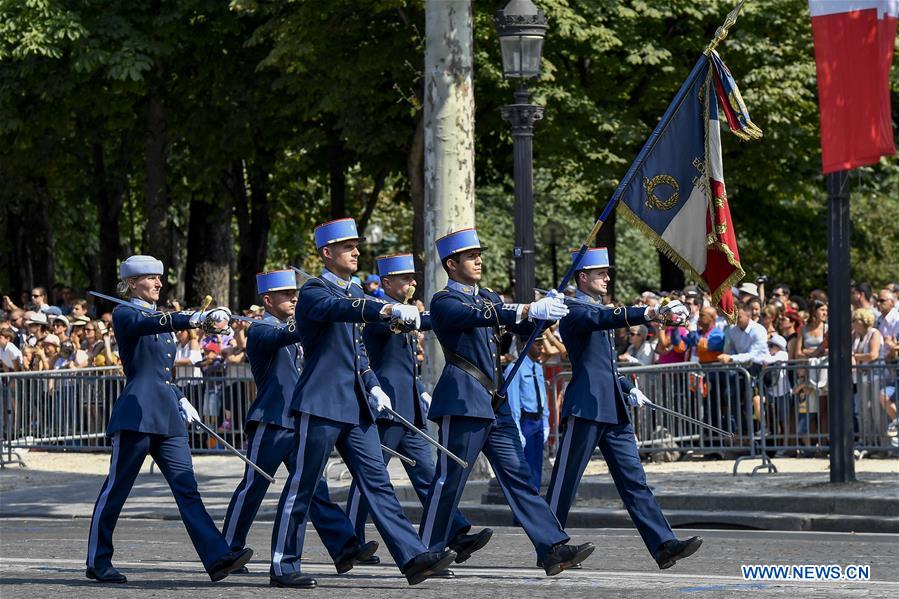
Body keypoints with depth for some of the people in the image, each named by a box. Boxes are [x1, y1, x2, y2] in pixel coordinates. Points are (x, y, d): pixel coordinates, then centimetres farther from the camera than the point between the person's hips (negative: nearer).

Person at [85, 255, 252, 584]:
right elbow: (149, 324, -26)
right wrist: (199, 318, -38)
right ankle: (97, 563, 11)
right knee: (116, 489, 1)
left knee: (187, 489, -4)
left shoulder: (161, 318, 22)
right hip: (136, 416, -7)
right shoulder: (124, 314, -3)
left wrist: (180, 400, 20)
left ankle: (217, 557, -16)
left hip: (167, 417, 7)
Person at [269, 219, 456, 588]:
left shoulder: (355, 292, 17)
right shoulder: (314, 293, -9)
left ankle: (412, 558, -6)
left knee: (377, 483, 1)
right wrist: (390, 311, -46)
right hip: (321, 404, -8)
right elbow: (340, 309, -32)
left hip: (356, 406, 8)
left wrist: (373, 385, 12)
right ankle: (283, 567, 7)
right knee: (301, 487, -1)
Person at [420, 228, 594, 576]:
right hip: (462, 402, -8)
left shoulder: (488, 297, 19)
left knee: (518, 477, 2)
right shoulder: (444, 302, -7)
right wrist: (530, 310, -37)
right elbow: (478, 316, -26)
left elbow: (522, 326, 14)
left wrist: (547, 309, -8)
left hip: (496, 405, 8)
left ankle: (553, 549, -4)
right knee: (449, 480, -4)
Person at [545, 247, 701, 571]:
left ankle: (664, 545, -6)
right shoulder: (575, 311, -8)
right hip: (585, 409, -9)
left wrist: (628, 388, 21)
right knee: (564, 482, -1)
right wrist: (653, 312, -40)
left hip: (613, 411, 9)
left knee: (634, 479, 1)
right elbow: (605, 318, -30)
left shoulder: (598, 310, 21)